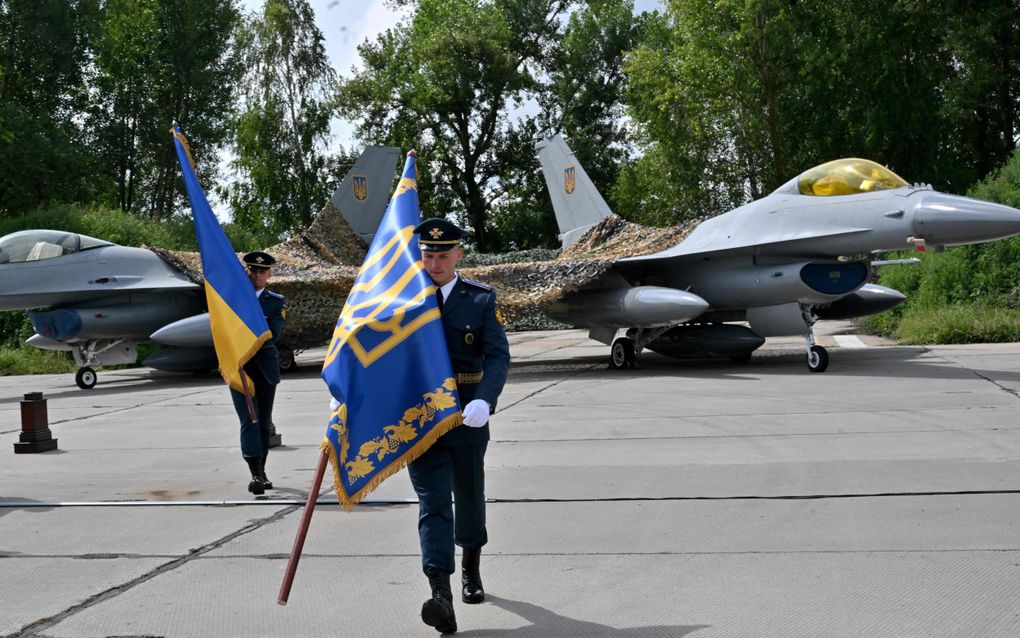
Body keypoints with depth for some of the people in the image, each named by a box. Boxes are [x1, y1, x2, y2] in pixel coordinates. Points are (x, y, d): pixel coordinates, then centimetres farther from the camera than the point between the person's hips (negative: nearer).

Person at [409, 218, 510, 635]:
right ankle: (441, 594, -17)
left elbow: (498, 357, -9)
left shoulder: (480, 299, 1)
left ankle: (470, 569, 41)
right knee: (433, 504, -9)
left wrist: (484, 401, -27)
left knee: (469, 498, 16)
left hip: (467, 420, 1)